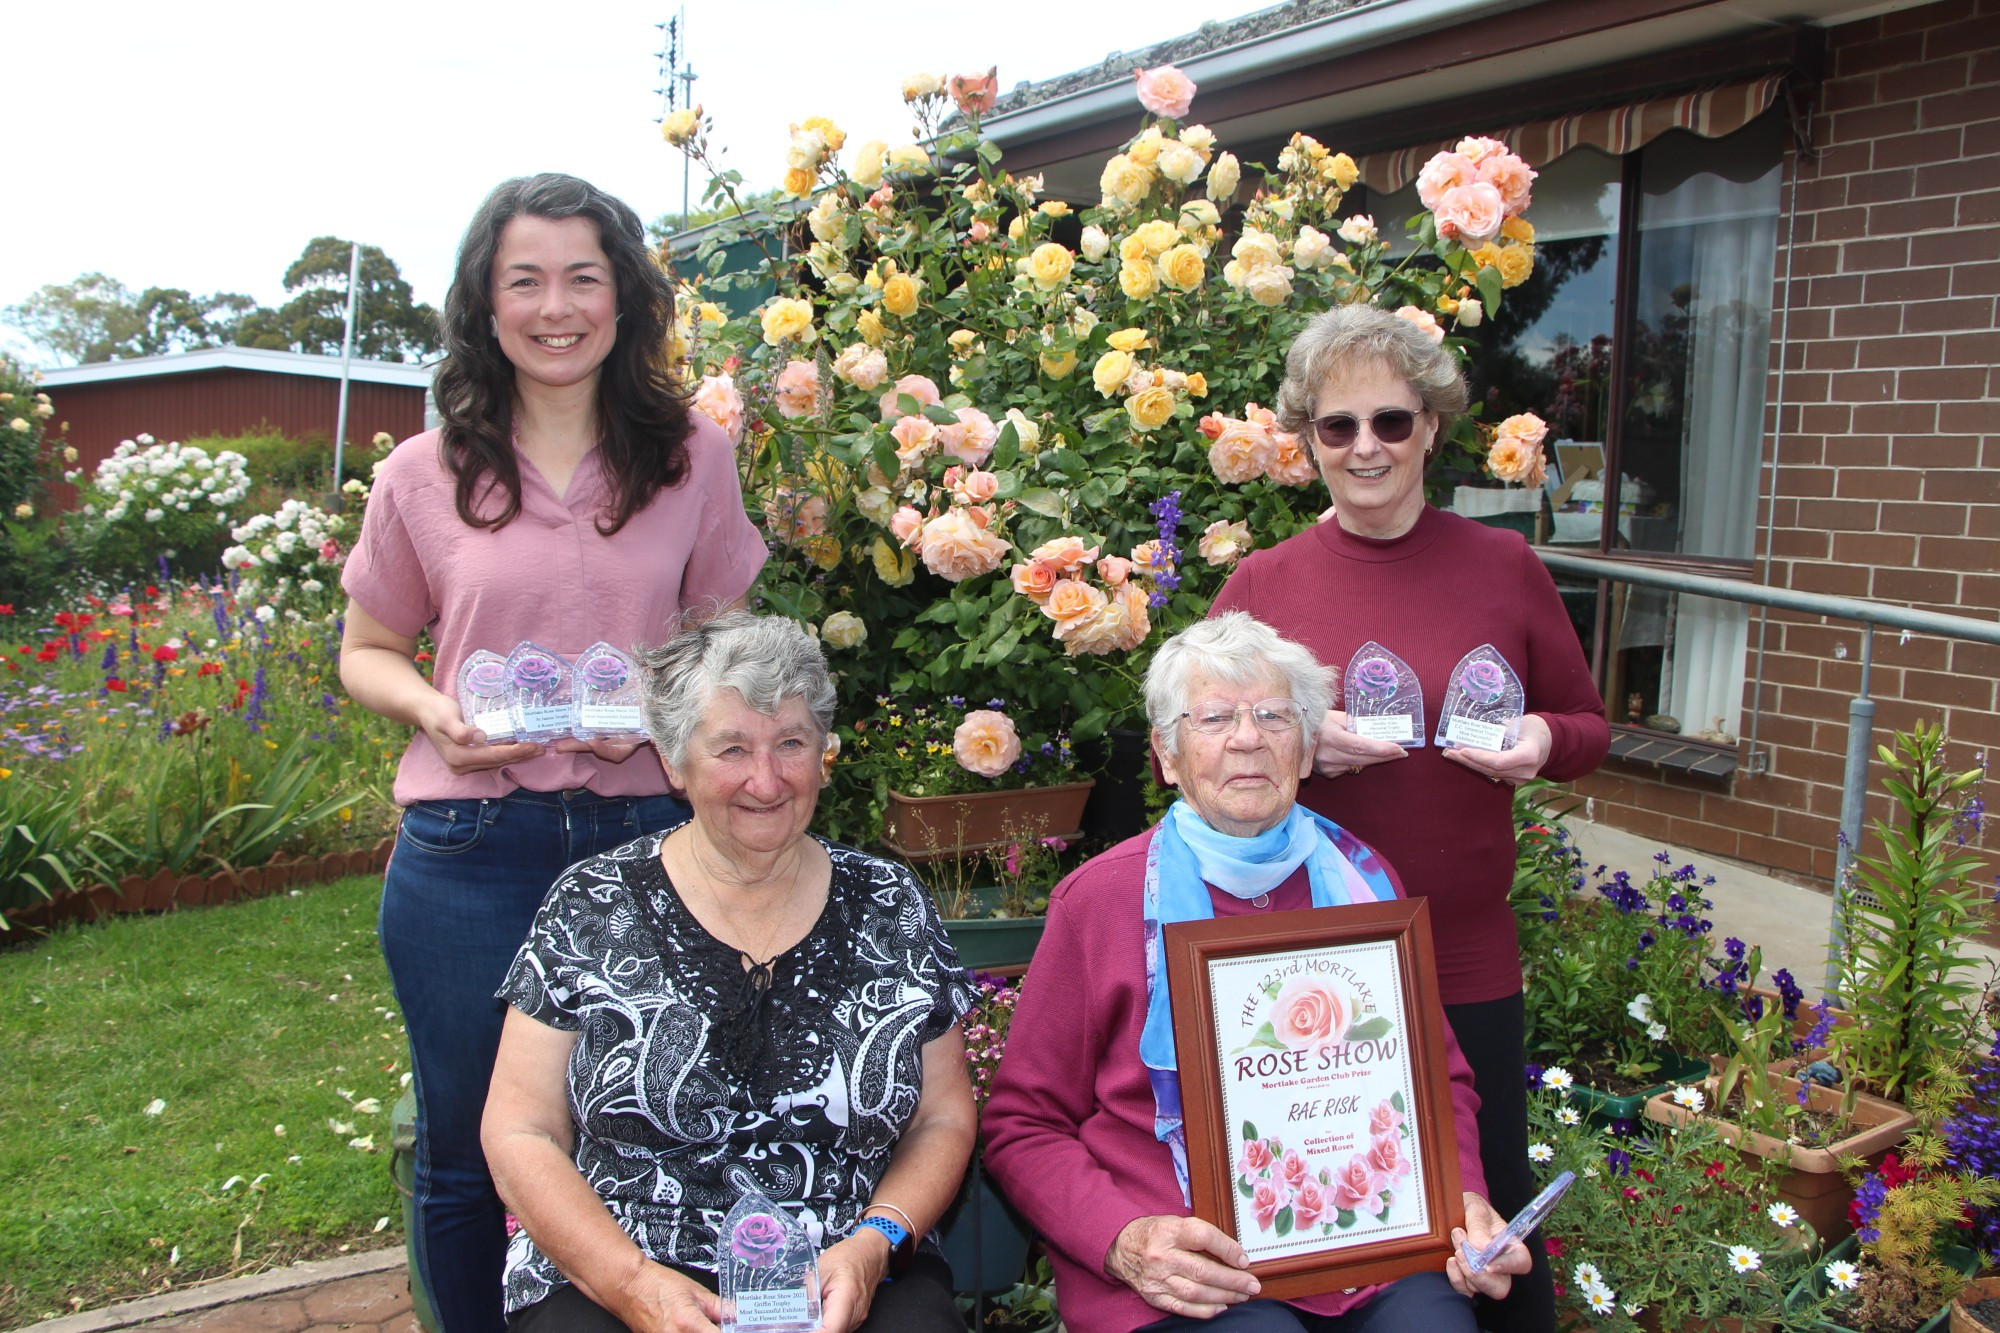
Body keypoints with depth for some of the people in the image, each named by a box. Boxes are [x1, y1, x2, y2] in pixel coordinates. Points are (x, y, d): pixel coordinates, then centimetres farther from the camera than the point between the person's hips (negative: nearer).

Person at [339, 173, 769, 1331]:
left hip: (643, 836, 0)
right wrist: (433, 709, -9)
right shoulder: (426, 476, 3)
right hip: (470, 852, 0)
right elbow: (367, 654, 12)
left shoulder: (693, 459, 4)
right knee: (467, 1159, 13)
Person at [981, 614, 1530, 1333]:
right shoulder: (1099, 897, -1)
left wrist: (1465, 1202, 2)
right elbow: (1022, 1126, 1)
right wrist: (1122, 1240, -15)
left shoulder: (1361, 879, 11)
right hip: (1187, 1274, -4)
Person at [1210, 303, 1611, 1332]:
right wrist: (1296, 742, -17)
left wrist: (1541, 741, -13)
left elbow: (1589, 728, 10)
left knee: (1492, 1209, 14)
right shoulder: (1262, 582, -2)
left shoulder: (1505, 568, 0)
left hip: (1466, 960, 1)